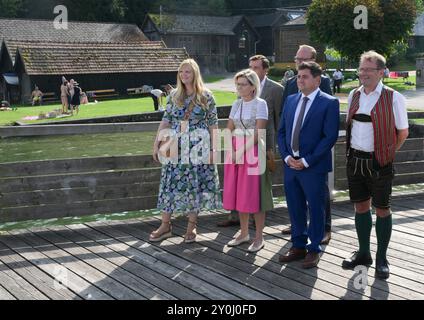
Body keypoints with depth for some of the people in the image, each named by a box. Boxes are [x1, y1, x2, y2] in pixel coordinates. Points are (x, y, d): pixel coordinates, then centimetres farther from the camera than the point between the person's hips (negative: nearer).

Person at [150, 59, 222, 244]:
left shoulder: (206, 96, -2)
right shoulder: (174, 96, 5)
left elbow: (213, 124, -1)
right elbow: (166, 121, 7)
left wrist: (213, 148, -6)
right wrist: (156, 144, 2)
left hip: (199, 148, -2)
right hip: (176, 148, 2)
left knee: (195, 185, 3)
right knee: (171, 183, 2)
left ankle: (191, 226, 15)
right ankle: (165, 225, 11)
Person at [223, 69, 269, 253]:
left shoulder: (260, 104, -6)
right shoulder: (236, 104, 12)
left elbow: (258, 133, -13)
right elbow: (229, 130, 11)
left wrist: (243, 151, -16)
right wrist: (232, 151, -5)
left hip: (252, 152, -6)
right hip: (235, 153, 6)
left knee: (255, 195, -3)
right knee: (239, 194, 9)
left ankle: (259, 238, 6)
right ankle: (244, 234, 21)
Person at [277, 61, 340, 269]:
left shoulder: (329, 103, -7)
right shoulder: (290, 100, 11)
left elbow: (330, 137, -13)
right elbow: (282, 131, 13)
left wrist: (307, 161, -15)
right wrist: (287, 157, -2)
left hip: (314, 167, -5)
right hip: (291, 164, 6)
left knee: (316, 209, 6)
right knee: (295, 207, 13)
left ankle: (314, 250, 19)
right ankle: (298, 246, 28)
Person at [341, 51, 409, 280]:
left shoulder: (393, 98, -10)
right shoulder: (354, 95, 6)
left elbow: (403, 132, -3)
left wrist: (387, 154, 1)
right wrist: (352, 151, 12)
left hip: (379, 163, -5)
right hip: (355, 160, 5)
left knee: (381, 209, 4)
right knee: (361, 206, 14)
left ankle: (381, 259, 17)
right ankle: (363, 253, 29)